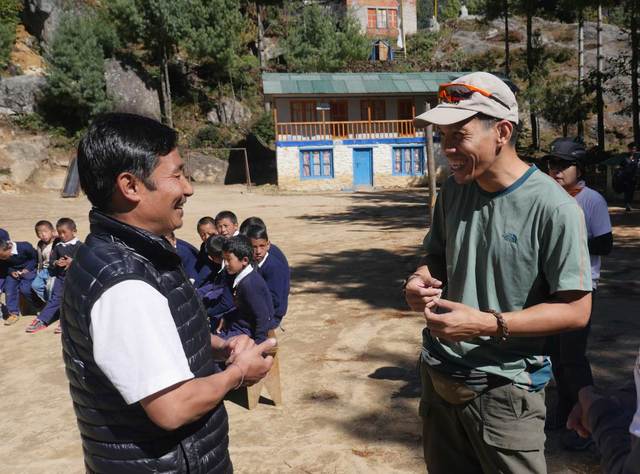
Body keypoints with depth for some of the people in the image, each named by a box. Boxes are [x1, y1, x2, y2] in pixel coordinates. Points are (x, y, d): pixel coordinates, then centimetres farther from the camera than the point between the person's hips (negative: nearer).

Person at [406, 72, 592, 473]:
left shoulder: (554, 208, -19)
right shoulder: (453, 191, 0)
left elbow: (576, 311, -16)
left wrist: (486, 324, -25)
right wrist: (421, 280, -9)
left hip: (504, 391, -6)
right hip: (439, 376, 6)